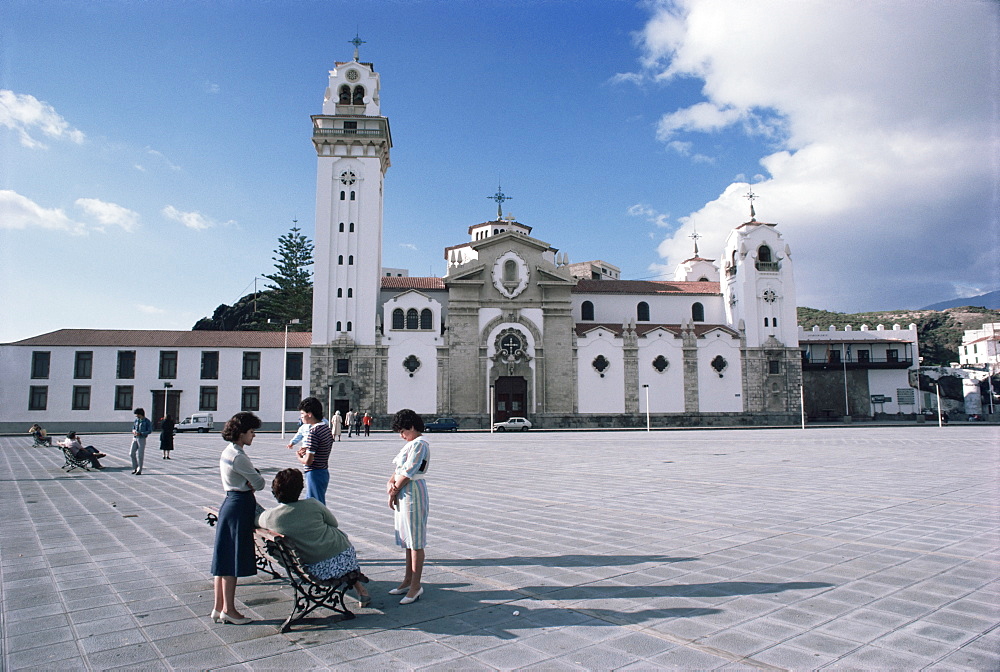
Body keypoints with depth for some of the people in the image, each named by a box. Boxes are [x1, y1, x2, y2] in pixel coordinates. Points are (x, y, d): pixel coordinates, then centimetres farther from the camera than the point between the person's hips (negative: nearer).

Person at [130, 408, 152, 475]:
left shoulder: (147, 421, -7)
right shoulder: (136, 420, 9)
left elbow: (150, 431, -10)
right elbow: (133, 428, 20)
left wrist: (140, 433, -20)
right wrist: (134, 431, -5)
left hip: (142, 439, -6)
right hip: (135, 438, 6)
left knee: (140, 455, -3)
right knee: (132, 453, 2)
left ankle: (139, 470, 5)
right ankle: (135, 468, 18)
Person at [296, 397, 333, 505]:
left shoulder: (314, 431, -21)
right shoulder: (326, 427, 7)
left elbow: (308, 460, -23)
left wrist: (299, 457, -2)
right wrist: (307, 450, 5)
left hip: (315, 474, -10)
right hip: (324, 472, 10)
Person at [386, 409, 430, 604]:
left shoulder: (419, 444, -15)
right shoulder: (411, 444, 16)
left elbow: (408, 472, -18)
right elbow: (399, 468, 15)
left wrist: (393, 493, -9)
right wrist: (390, 482, -4)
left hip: (413, 492, -10)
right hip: (404, 493, 10)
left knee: (415, 542, -3)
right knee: (407, 540, 16)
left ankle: (416, 586, 4)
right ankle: (408, 581, 27)